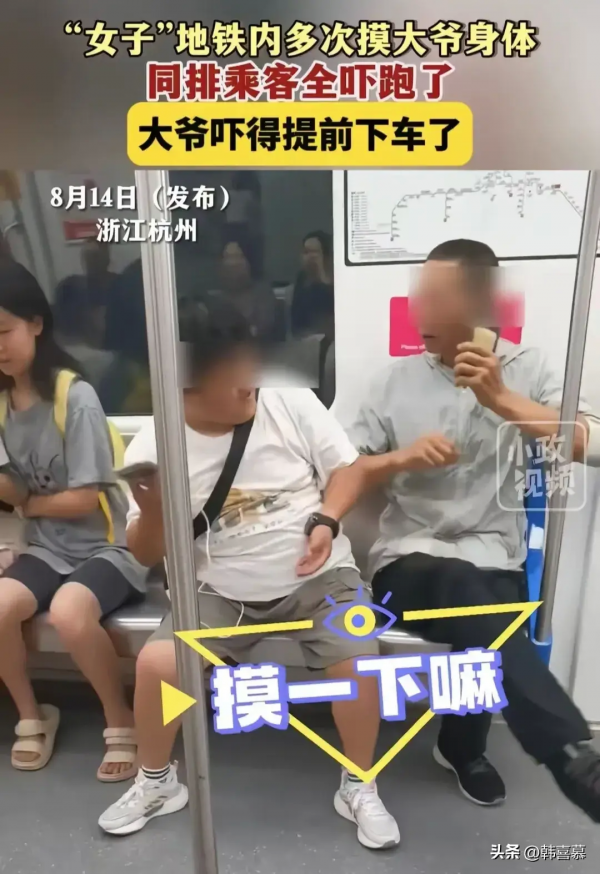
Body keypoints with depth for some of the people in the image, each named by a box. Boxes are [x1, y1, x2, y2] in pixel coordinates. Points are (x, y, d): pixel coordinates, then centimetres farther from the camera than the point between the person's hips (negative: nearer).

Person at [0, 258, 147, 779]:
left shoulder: (76, 397, -15)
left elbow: (85, 499, -14)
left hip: (106, 543, -5)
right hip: (48, 547, 5)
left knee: (68, 612, -30)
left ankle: (121, 719, -2)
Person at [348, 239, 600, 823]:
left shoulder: (524, 369, 6)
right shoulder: (397, 378, 9)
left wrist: (503, 400, -19)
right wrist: (406, 455, -12)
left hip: (492, 563, 1)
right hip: (409, 561, 0)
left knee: (479, 621, -25)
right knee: (466, 595, -31)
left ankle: (463, 745, 9)